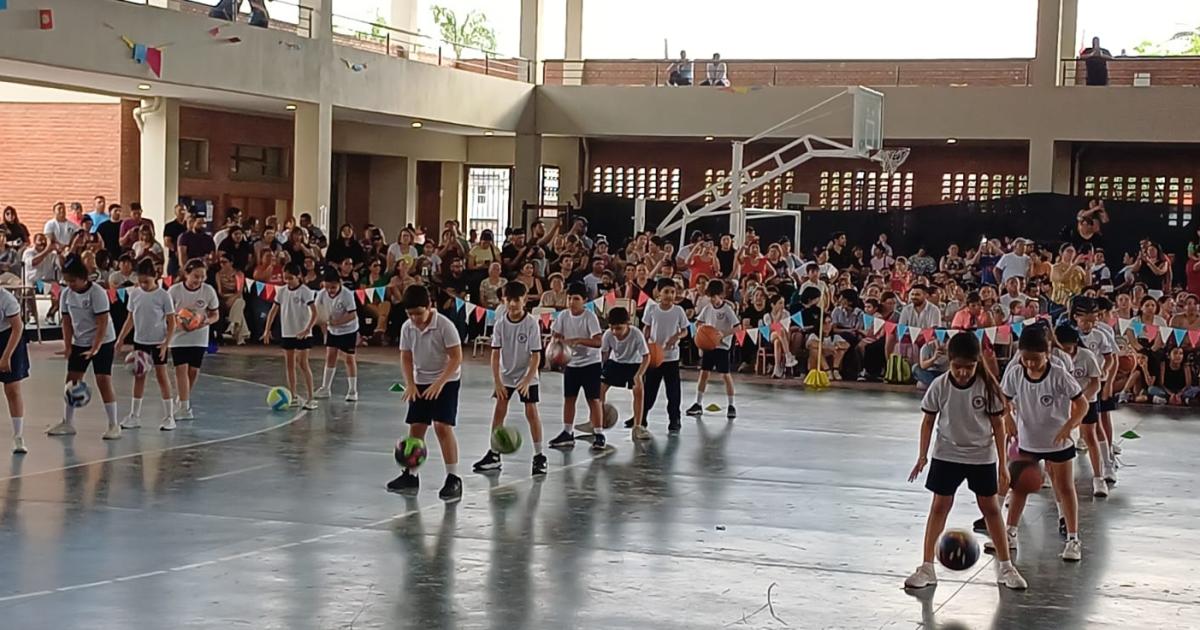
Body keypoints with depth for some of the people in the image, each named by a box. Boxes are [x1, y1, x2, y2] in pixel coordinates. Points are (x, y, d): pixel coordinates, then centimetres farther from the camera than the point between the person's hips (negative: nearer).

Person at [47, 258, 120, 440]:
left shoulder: (97, 293, -19)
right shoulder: (66, 294, -2)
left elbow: (102, 323, -21)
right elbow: (67, 321, 4)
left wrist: (95, 348, -25)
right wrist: (67, 345, -6)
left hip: (102, 342, -6)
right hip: (79, 343, 6)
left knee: (104, 381, -10)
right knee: (72, 381, 5)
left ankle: (114, 425, -4)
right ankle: (67, 423, 15)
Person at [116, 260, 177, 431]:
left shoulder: (163, 295, -11)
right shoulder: (135, 294, 1)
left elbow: (171, 322, -8)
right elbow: (131, 318, 11)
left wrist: (166, 343, -16)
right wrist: (121, 338, 6)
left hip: (158, 342, -4)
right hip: (140, 340, 4)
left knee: (161, 376, 0)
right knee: (138, 376, 8)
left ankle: (169, 416, 6)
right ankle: (134, 416, 15)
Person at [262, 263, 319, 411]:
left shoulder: (305, 292, -11)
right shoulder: (281, 291, 4)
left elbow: (314, 313, -15)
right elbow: (273, 311, 10)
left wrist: (307, 329, -27)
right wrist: (267, 329, 2)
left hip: (302, 334, -5)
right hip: (286, 333, 6)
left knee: (302, 364, -7)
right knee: (289, 364, 8)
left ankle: (310, 398, -4)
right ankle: (293, 397, 16)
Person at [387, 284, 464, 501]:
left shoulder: (444, 325, -20)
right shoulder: (407, 328, -5)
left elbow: (456, 357, -19)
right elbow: (406, 357, 5)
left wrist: (439, 383, -25)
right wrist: (410, 384, -7)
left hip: (445, 382, -5)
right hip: (420, 382, 5)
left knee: (443, 427, -15)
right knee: (415, 427, 6)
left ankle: (453, 479, -11)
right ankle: (410, 476, 18)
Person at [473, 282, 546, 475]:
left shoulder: (531, 323, -17)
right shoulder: (501, 323, -9)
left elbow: (536, 356, -15)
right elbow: (495, 354, -6)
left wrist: (527, 380, -22)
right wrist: (497, 381, -11)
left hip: (527, 376, -3)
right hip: (505, 375, 3)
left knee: (531, 411, -7)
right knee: (499, 410, 2)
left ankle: (539, 456, 0)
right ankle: (494, 455, 11)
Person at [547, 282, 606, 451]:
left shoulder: (590, 317, -17)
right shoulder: (564, 316, -3)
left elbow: (598, 342, -23)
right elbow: (555, 335, 5)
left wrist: (578, 340, -34)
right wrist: (556, 342, -18)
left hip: (590, 363, -5)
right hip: (571, 363, 5)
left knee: (593, 399, -5)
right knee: (569, 398, 7)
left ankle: (598, 435, -1)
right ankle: (567, 434, 16)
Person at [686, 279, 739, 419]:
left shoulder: (727, 309, -11)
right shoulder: (707, 308, 4)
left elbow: (737, 327, -14)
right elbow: (699, 322, 15)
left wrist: (724, 333, -26)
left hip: (722, 346, -5)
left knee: (725, 375, -4)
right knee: (704, 373, 6)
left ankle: (731, 406, 5)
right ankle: (698, 404, 13)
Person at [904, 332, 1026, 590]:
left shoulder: (987, 385, -13)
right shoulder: (940, 386, -12)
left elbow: (997, 424, -6)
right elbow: (929, 421, -1)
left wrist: (1002, 463, -6)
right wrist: (923, 456, -4)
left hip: (982, 455, 0)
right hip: (947, 454, 0)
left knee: (990, 507, 7)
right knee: (940, 506, 1)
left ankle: (1005, 566, 20)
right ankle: (927, 567, 6)